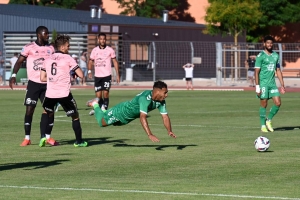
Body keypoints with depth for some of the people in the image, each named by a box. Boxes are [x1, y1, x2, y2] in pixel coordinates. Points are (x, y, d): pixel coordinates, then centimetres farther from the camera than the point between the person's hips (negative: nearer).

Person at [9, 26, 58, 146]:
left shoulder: (50, 48, 7)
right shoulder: (29, 48, -6)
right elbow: (19, 61, -5)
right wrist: (13, 75, -17)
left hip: (46, 83, 4)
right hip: (33, 83, -4)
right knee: (29, 109, -3)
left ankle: (45, 136, 6)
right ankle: (27, 138, 5)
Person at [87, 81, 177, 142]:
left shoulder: (161, 101, -21)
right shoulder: (145, 98, -45)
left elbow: (165, 116, -15)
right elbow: (142, 117, -53)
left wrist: (169, 131, -30)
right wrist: (150, 135, -60)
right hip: (122, 111, -8)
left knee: (115, 123, 34)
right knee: (102, 122, 15)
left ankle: (103, 110, 56)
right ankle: (95, 104, 39)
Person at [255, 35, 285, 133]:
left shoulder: (275, 55, 11)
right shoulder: (260, 56, -6)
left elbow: (278, 70, 16)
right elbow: (257, 72, -8)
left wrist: (282, 85, 12)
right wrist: (257, 87, -14)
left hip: (272, 83, 5)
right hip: (263, 83, -5)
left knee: (278, 103, -4)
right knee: (264, 104, -1)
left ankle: (269, 120, 15)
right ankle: (263, 125, 10)